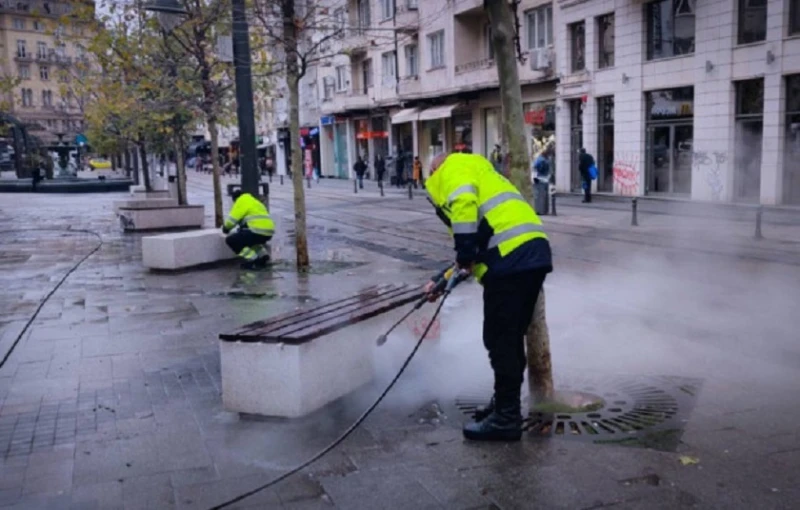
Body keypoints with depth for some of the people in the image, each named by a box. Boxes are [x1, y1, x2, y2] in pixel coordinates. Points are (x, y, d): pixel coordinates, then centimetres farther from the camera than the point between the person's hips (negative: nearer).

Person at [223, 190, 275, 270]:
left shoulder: (242, 201, 1)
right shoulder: (254, 201, 29)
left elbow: (233, 218, -3)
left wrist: (226, 228, 16)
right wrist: (241, 228, 33)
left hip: (259, 232, -9)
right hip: (268, 232, 10)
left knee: (231, 240, -1)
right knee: (247, 238, 38)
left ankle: (253, 260, -7)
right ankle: (263, 256, 18)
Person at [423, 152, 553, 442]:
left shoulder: (453, 168, 9)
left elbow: (463, 204, -16)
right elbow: (479, 248, 35)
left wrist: (464, 255, -10)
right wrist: (441, 281, 37)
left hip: (511, 259, -9)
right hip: (533, 254, 9)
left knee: (499, 340, 0)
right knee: (511, 337, 19)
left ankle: (506, 419, 8)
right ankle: (505, 404, 31)